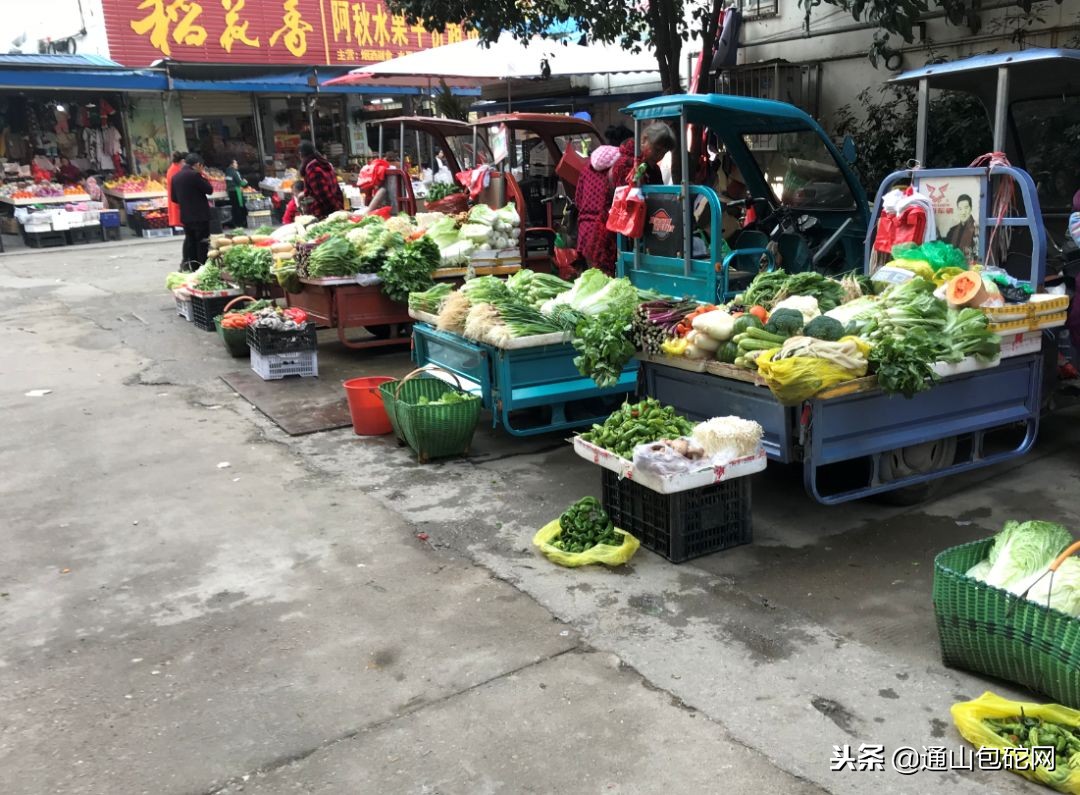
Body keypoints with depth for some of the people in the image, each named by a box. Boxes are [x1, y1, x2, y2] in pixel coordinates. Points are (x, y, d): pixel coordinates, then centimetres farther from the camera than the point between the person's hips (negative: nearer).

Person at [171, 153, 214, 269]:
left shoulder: (176, 177, 9)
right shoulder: (194, 175, -15)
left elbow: (174, 198, 14)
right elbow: (209, 189, -10)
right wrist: (202, 176, 1)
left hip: (185, 216, 7)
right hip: (200, 215, -7)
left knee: (190, 242, 12)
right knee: (202, 243, -1)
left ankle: (190, 267, 13)